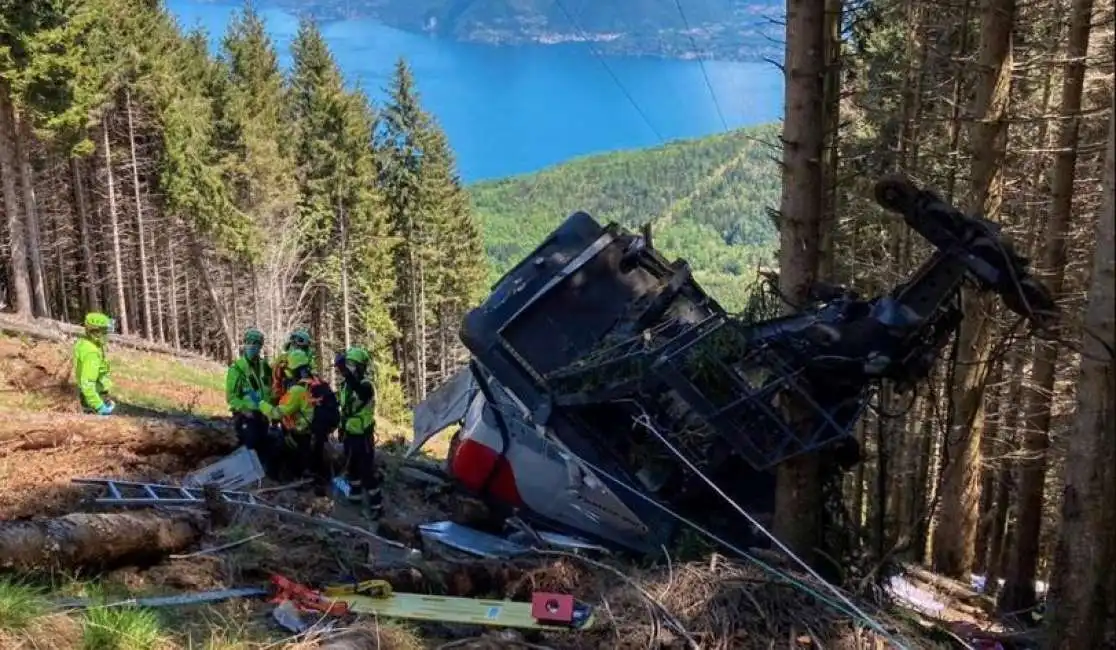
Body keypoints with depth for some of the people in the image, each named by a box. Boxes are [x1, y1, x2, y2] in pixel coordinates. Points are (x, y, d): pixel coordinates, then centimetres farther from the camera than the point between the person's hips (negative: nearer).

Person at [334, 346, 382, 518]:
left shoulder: (366, 385, -21)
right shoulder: (347, 384, 6)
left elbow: (359, 389, -48)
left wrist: (344, 368, -56)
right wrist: (342, 428, 22)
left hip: (363, 434, -9)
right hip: (350, 433, 9)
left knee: (367, 470, -5)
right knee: (351, 466, 22)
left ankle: (376, 504, 2)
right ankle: (355, 494, 41)